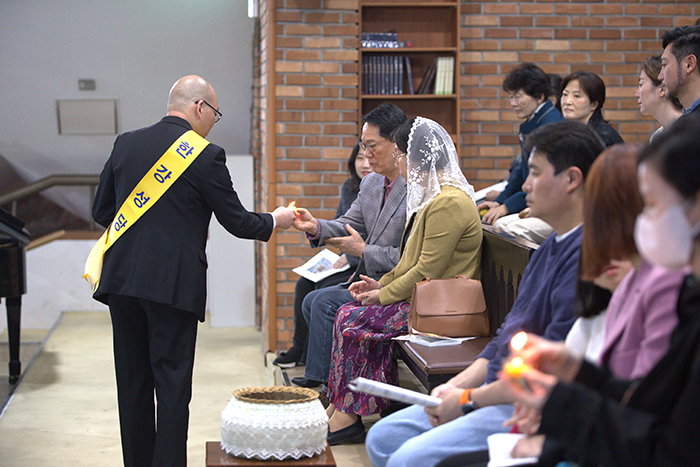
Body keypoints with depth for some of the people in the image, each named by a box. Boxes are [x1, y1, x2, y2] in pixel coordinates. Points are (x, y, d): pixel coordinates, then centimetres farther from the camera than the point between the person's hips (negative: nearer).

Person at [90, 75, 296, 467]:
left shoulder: (126, 144, 8)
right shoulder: (206, 156, -7)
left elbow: (102, 211, 13)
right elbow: (237, 221, -2)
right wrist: (276, 220, 17)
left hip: (122, 279, 5)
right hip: (173, 284, -5)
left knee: (133, 380, 13)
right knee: (172, 383, 1)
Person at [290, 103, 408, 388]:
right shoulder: (370, 184, 11)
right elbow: (349, 225, 13)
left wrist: (364, 251, -16)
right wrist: (316, 228, -8)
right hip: (369, 281, 10)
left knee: (326, 302, -17)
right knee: (311, 302, 6)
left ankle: (318, 379, -3)